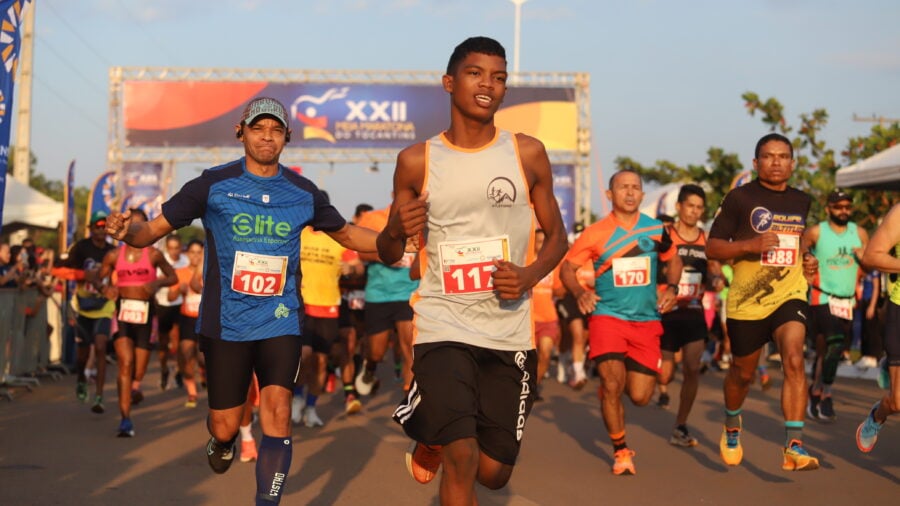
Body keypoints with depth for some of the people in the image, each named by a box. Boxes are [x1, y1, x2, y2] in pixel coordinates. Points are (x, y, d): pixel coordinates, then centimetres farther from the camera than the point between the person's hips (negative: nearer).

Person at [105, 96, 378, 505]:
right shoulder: (213, 184, -4)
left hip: (280, 320, 1)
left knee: (277, 410, -17)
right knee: (225, 425, 4)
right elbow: (155, 229, -4)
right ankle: (222, 442, 42)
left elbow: (346, 233, 19)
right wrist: (126, 231, -26)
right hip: (226, 322, -1)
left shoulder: (303, 192, 4)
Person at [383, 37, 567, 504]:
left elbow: (556, 234, 10)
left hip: (509, 330, 2)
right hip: (443, 326, -2)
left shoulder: (527, 153, 2)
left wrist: (530, 275, -11)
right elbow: (387, 256, 8)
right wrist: (397, 230, -16)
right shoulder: (416, 161, 0)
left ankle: (434, 440, 40)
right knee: (461, 459, -18)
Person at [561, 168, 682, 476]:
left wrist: (671, 288, 1)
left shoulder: (657, 230, 3)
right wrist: (579, 292, -17)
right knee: (613, 384, -15)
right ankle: (620, 450, 7)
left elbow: (673, 260, 20)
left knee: (640, 397, -1)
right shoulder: (595, 234, -4)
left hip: (646, 320, 2)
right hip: (608, 315, -2)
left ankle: (608, 385, 37)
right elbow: (567, 268, 2)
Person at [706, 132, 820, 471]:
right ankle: (731, 426, 44)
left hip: (789, 295, 2)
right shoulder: (740, 198, -7)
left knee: (794, 360, -22)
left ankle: (793, 447, -23)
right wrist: (751, 245, -23)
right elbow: (712, 248, -8)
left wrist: (806, 258, 8)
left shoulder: (801, 201, 9)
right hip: (747, 300, -2)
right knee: (743, 373, 12)